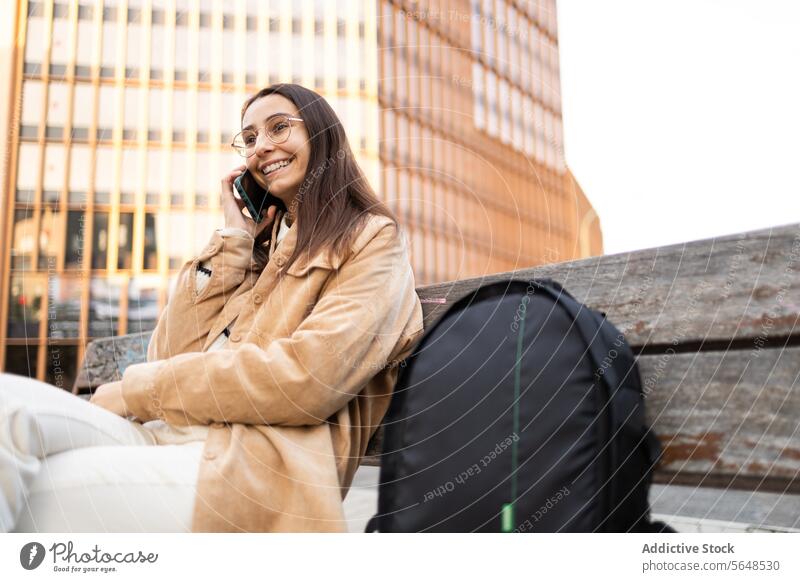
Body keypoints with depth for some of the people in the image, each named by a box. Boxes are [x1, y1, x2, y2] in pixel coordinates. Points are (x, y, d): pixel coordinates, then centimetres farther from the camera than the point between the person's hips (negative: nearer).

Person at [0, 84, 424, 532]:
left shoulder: (374, 239, 6)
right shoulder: (260, 248, 25)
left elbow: (310, 375, -12)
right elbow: (172, 356, 12)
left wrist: (137, 388, -6)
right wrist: (233, 238, 11)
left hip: (261, 459, -6)